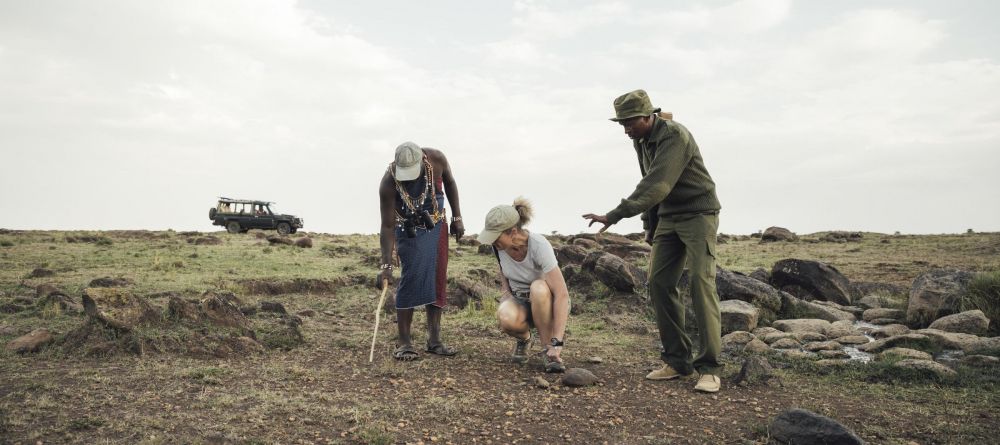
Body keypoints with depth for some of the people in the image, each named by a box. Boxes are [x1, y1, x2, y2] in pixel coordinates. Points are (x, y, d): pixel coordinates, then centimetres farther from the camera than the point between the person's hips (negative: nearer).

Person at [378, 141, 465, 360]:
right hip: (410, 231, -3)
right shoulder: (388, 182, -28)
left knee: (438, 280, 2)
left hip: (437, 226, 4)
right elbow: (387, 226, -24)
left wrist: (457, 217, 2)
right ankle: (404, 343, -7)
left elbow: (449, 183, 2)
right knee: (412, 278, -16)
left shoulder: (437, 159, -21)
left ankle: (434, 341, 9)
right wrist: (386, 265, -28)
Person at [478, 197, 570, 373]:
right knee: (507, 317, -34)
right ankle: (524, 338, 2)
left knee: (538, 288, -39)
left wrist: (556, 343, -39)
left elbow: (562, 294, -34)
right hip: (519, 301, 3)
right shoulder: (499, 244, -13)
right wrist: (505, 304, -7)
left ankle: (549, 351, -20)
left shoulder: (539, 245, -29)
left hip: (546, 301, -3)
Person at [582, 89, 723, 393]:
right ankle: (677, 361, 4)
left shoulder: (675, 136, -22)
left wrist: (614, 216, -38)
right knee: (659, 282, -2)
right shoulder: (641, 141, 5)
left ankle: (709, 368, -12)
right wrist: (649, 225, 14)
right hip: (668, 217, 8)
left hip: (698, 213, -8)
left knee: (701, 282, -16)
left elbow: (657, 185, -33)